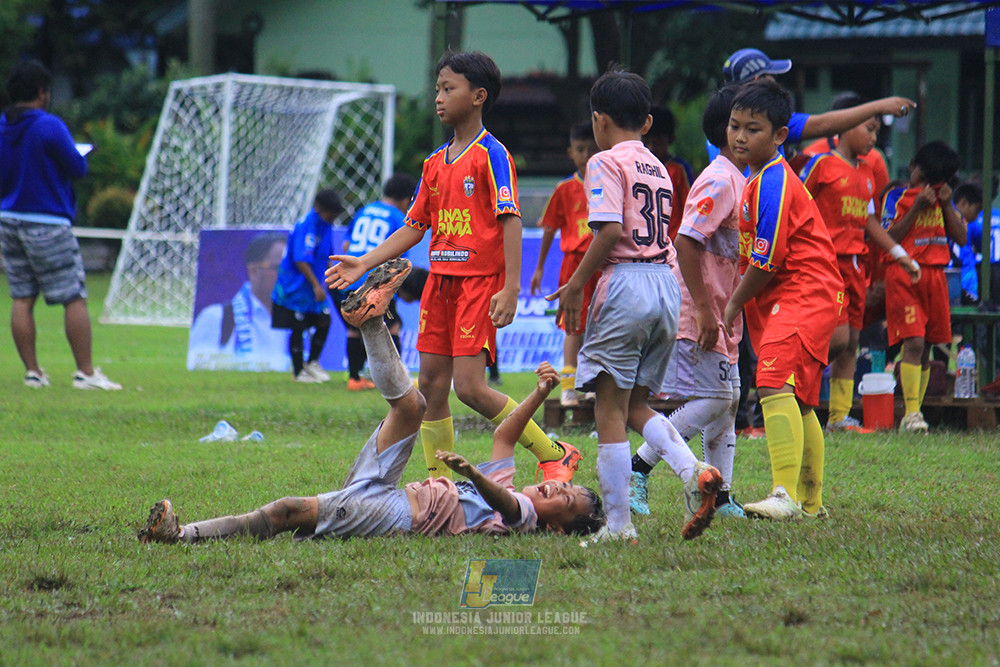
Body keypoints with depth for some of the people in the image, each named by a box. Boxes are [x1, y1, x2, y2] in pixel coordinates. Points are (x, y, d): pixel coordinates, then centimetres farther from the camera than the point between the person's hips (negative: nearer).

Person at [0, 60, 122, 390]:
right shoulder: (49, 127, -14)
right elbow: (78, 168, -10)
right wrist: (77, 155, 10)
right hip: (47, 224, -7)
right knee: (75, 298, -2)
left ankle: (32, 371, 7)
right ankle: (86, 372, -4)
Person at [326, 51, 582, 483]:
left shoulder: (491, 155, -8)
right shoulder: (435, 162, 15)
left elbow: (510, 221, -14)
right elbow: (414, 228, 18)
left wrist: (510, 289, -21)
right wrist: (363, 264, 10)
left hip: (480, 281, -8)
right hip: (440, 281, 8)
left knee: (469, 386, -14)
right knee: (431, 385, 4)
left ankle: (554, 456, -2)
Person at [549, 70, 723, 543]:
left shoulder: (607, 163, -4)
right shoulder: (658, 169, 19)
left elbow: (610, 231, -15)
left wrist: (575, 285, -8)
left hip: (625, 282, -8)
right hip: (667, 283, 8)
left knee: (610, 410, -2)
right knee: (635, 403, 16)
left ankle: (618, 523, -4)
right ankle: (693, 471, -8)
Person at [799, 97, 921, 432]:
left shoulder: (866, 172, 16)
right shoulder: (822, 163, -5)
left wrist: (900, 255, 19)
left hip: (856, 263, 7)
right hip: (827, 261, -7)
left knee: (851, 343, 5)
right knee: (838, 338, -16)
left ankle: (840, 416, 9)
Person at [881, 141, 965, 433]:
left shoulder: (942, 198, 16)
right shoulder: (897, 197, 2)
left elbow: (961, 238, 8)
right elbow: (890, 238, -10)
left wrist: (946, 205, -3)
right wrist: (917, 207, -13)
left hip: (935, 275, 5)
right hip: (903, 274, -5)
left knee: (926, 347, 7)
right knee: (913, 343, -17)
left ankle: (914, 411, 13)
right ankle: (911, 413, -20)